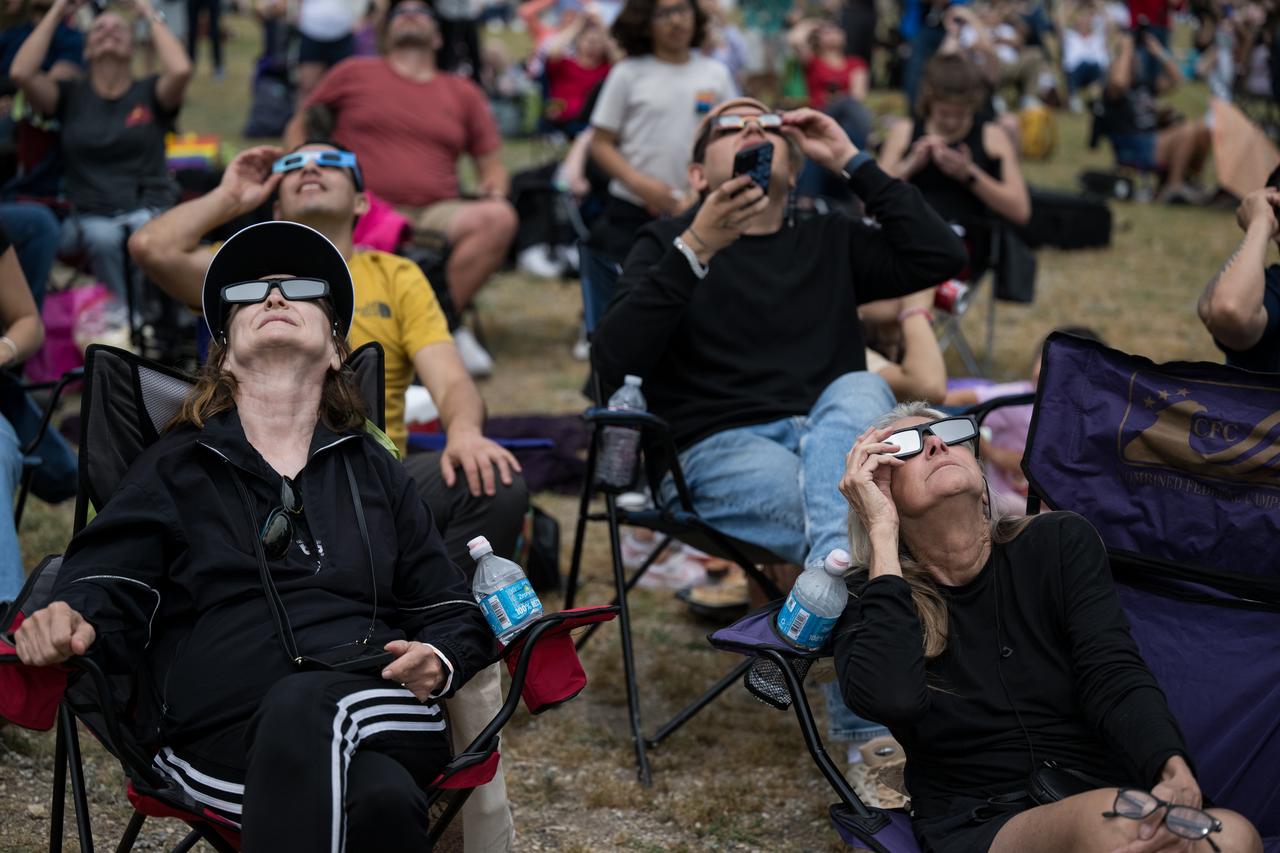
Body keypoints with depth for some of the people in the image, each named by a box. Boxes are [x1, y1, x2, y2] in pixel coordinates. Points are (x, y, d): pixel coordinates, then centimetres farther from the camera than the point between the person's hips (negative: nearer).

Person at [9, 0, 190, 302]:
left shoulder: (149, 93, 12)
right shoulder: (70, 95, 15)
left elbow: (180, 70, -11)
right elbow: (20, 73, -3)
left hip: (149, 208, 0)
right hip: (90, 216, 1)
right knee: (102, 238, -36)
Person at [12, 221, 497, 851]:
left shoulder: (373, 471, 27)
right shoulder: (174, 469, 23)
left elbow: (453, 613, 24)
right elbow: (110, 591, 9)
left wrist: (440, 661, 0)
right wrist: (69, 622, -16)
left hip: (379, 711, 2)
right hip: (223, 731, -2)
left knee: (302, 704, -38)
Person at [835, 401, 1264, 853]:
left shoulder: (1062, 543, 8)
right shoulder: (870, 597, 3)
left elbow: (1114, 676, -6)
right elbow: (892, 698, -20)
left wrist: (1173, 771, -29)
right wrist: (881, 530, -11)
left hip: (1111, 808, 2)